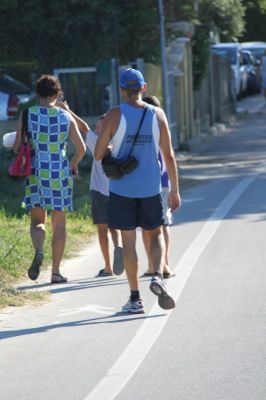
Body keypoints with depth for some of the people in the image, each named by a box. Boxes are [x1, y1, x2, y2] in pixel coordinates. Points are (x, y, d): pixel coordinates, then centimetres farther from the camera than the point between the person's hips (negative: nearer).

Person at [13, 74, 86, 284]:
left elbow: (17, 147, -4)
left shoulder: (27, 114, -3)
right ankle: (56, 271, 11)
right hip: (60, 173, 0)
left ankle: (38, 251, -22)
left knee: (37, 220, 10)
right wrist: (73, 165, 18)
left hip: (35, 172, 0)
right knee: (59, 223, 10)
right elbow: (81, 148, -1)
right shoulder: (66, 117, -1)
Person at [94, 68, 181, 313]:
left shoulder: (114, 116, -8)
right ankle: (158, 276, -7)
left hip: (122, 189, -2)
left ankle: (135, 299, 7)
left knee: (128, 242, 5)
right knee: (156, 234, 18)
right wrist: (175, 191, 6)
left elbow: (98, 154, -7)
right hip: (151, 188, 2)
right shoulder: (157, 115, -2)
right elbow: (169, 155, -1)